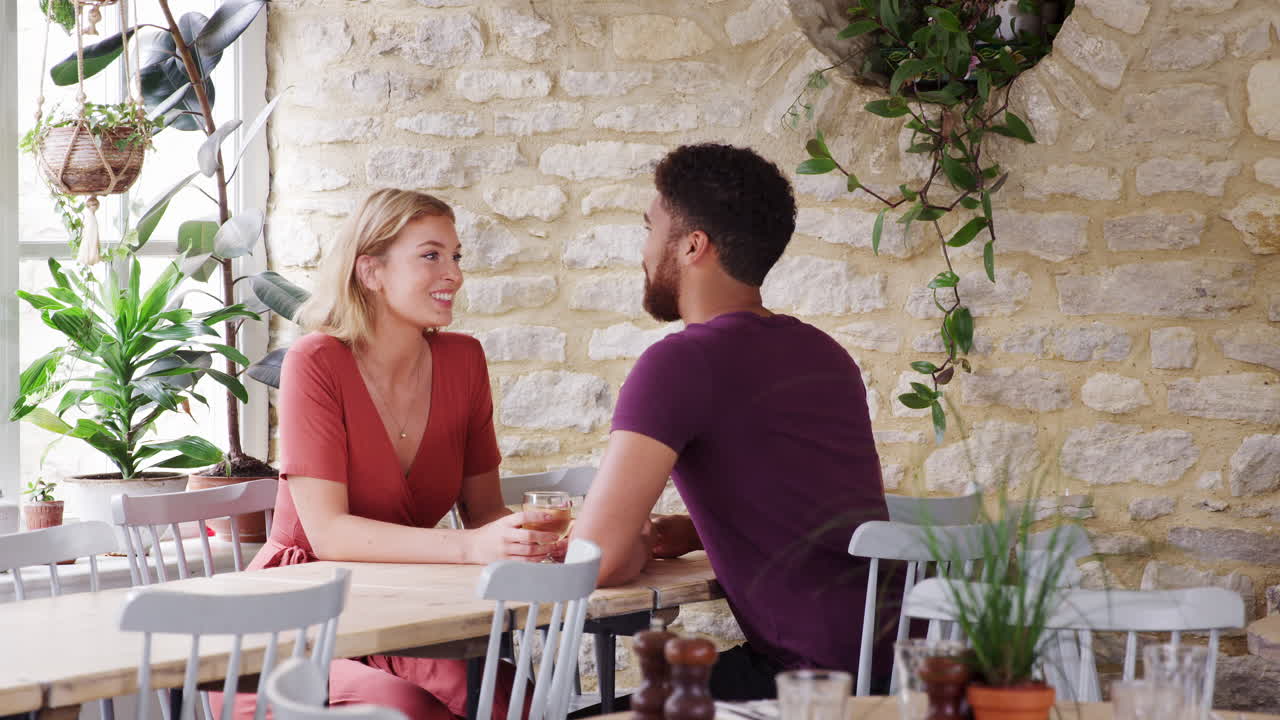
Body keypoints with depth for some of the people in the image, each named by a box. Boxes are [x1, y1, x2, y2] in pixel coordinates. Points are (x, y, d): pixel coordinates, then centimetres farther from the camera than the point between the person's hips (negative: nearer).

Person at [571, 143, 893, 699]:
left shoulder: (682, 362, -12)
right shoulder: (824, 354, 14)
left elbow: (596, 557, -17)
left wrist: (638, 546, 5)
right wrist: (694, 530, 17)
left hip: (819, 677, -8)